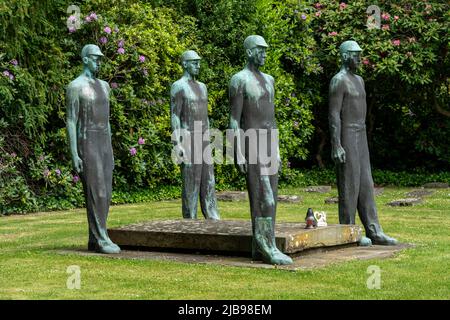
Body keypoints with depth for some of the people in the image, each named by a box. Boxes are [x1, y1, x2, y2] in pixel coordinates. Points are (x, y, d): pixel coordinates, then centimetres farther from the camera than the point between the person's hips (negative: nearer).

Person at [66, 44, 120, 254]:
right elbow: (71, 122, -11)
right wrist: (74, 155, -17)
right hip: (87, 145, -8)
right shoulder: (76, 87, -8)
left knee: (105, 193, 4)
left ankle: (95, 239, 9)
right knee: (95, 192, -11)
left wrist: (110, 151, 18)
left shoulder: (104, 86, 16)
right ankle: (101, 239, -8)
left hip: (104, 144, 8)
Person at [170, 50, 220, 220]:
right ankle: (190, 220, 0)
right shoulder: (178, 87, -7)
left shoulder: (202, 87, 17)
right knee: (190, 182, -6)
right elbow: (174, 117, -12)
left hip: (202, 139, 7)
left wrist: (208, 141, 17)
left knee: (208, 181, 4)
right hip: (188, 138, -7)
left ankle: (213, 218, 5)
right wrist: (177, 144, -19)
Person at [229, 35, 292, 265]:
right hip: (252, 145, -8)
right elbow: (234, 120, -11)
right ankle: (268, 247, -13)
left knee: (269, 197, 4)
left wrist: (277, 151, 17)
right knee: (261, 197, -12)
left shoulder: (268, 80, 17)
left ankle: (260, 248, 7)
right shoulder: (239, 80, -8)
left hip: (269, 144, 8)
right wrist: (239, 154, -17)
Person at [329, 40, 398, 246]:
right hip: (346, 136, -9)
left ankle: (374, 232, 6)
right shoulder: (338, 81, -12)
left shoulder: (359, 80, 18)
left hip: (361, 136, 9)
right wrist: (336, 146, -22)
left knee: (365, 184, 6)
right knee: (349, 184, -5)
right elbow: (334, 115, -17)